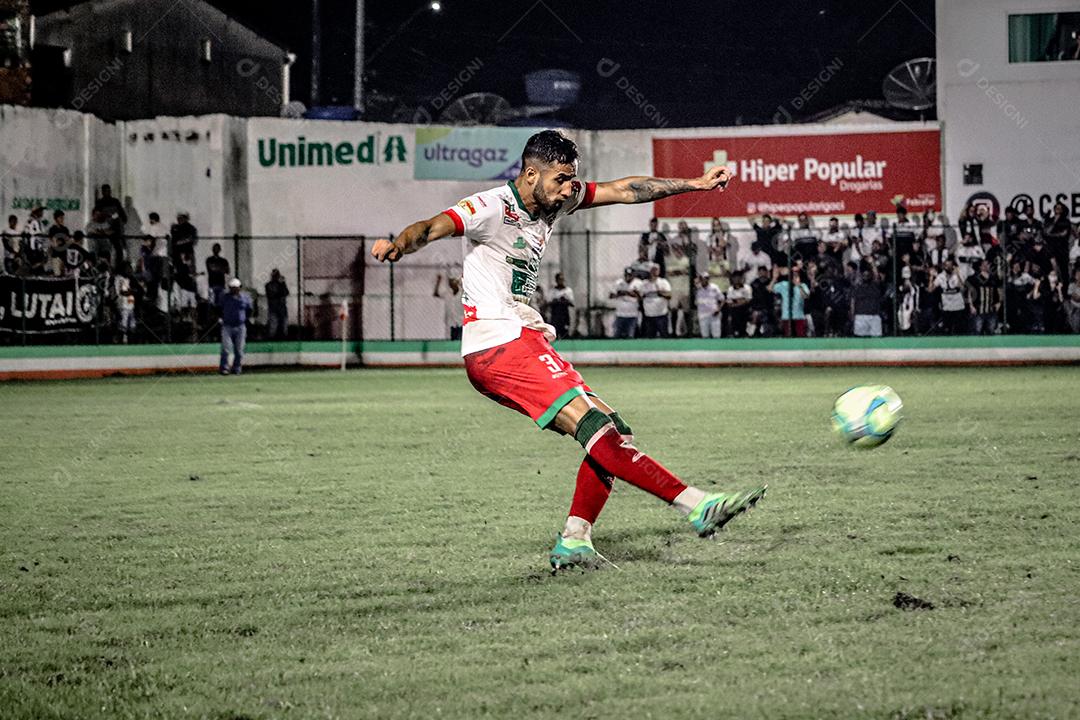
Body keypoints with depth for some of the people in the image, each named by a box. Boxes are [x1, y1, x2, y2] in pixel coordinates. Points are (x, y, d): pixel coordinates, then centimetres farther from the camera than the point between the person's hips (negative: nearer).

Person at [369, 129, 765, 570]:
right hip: (499, 346, -10)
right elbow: (434, 227, -27)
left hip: (526, 340, 10)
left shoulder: (556, 200, 12)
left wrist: (694, 184, 18)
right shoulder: (492, 208, -12)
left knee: (611, 430, 3)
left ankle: (573, 543, 3)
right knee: (594, 426, -19)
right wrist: (399, 244, -49)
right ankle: (696, 505, -23)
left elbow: (623, 190, 18)